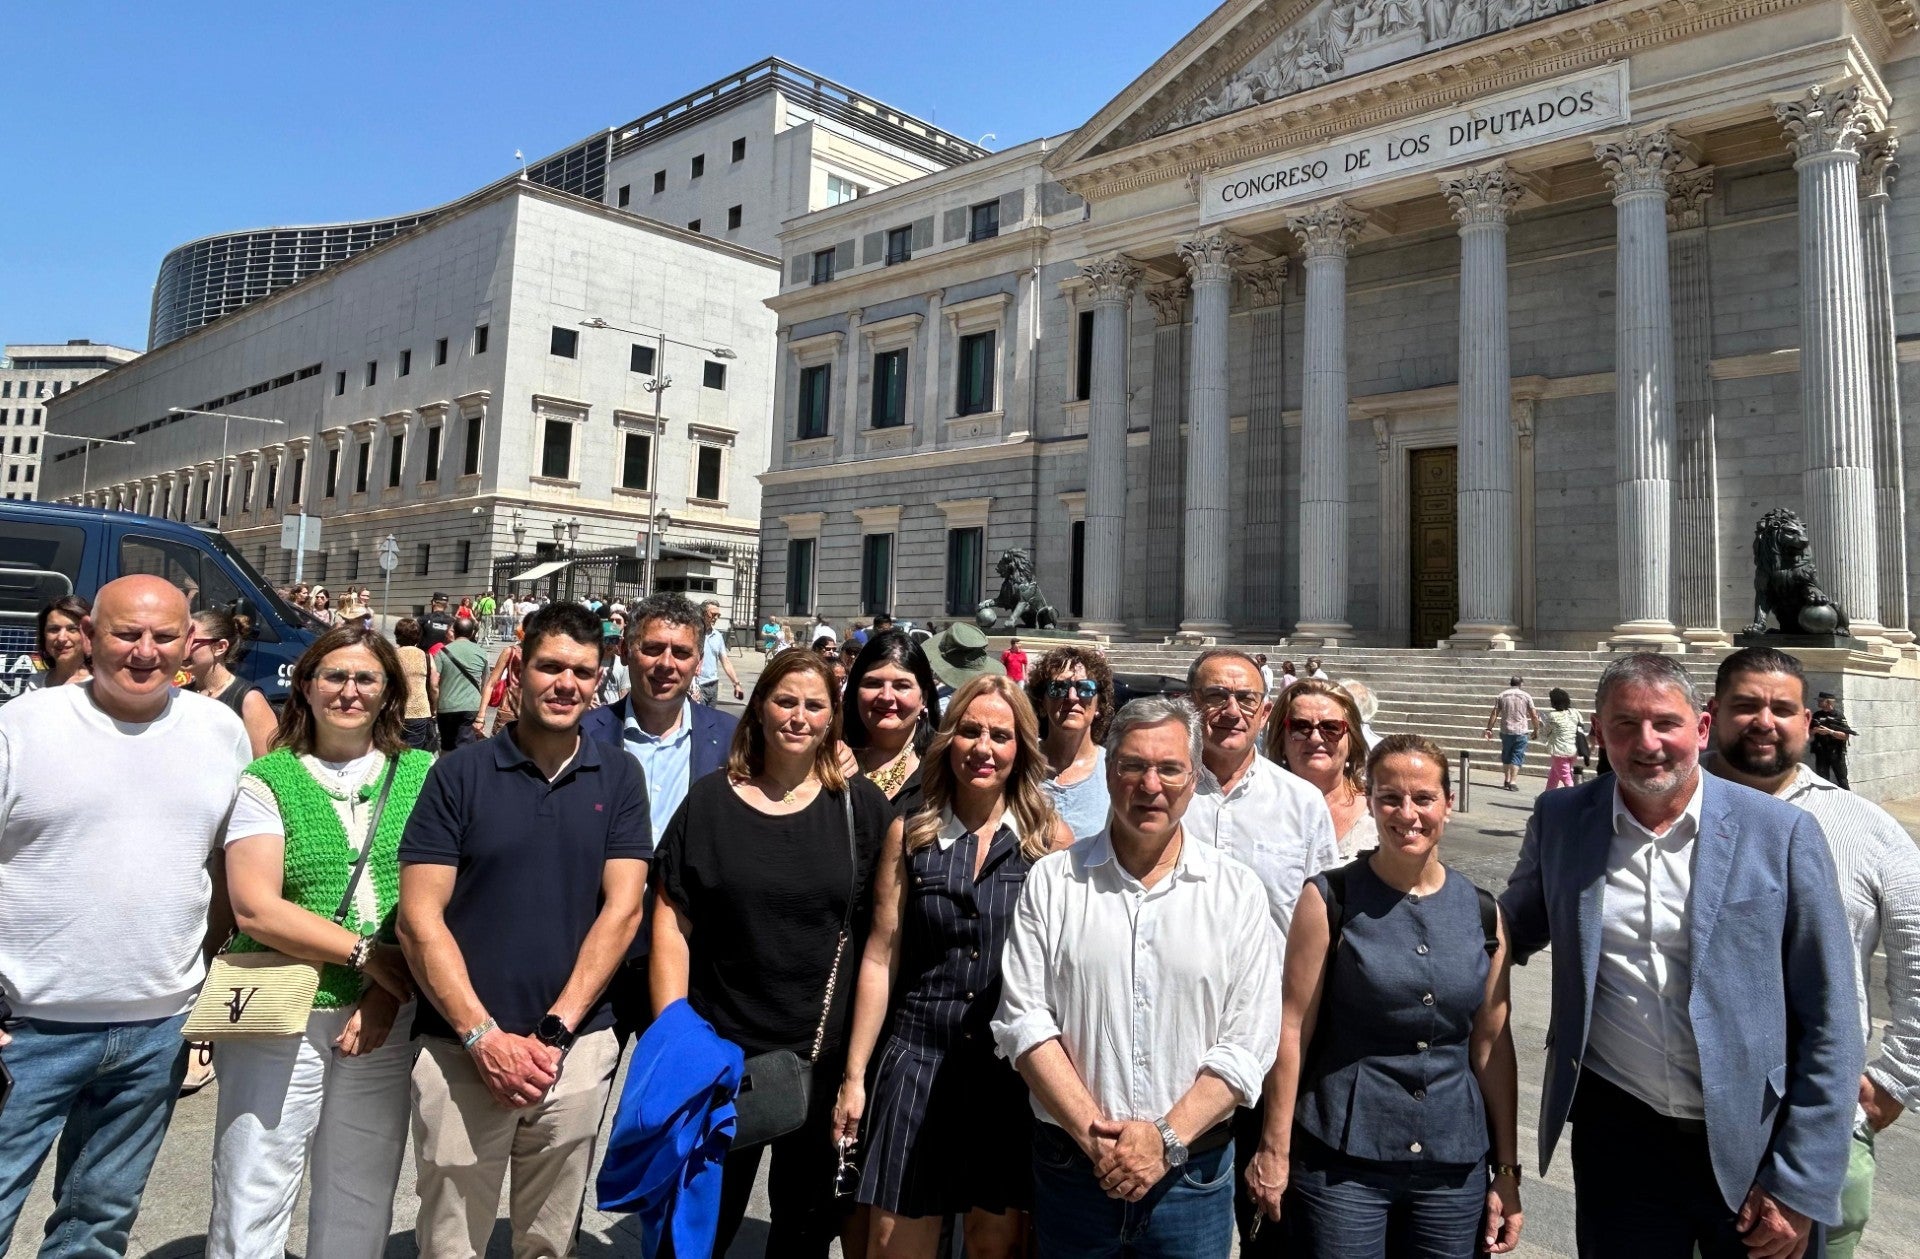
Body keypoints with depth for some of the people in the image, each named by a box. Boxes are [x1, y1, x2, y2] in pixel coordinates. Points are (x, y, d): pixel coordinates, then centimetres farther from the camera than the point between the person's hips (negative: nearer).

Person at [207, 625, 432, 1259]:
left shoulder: (423, 775, 3)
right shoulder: (268, 781, -1)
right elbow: (255, 909, -9)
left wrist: (391, 990, -11)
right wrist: (368, 953, -13)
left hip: (388, 1018, 2)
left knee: (362, 1205, 14)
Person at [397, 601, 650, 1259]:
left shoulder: (619, 778, 3)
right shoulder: (460, 773, -2)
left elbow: (622, 909, -2)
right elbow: (419, 917, -6)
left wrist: (554, 1031, -9)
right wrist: (484, 1037, -12)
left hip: (577, 1050, 2)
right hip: (462, 1049, -1)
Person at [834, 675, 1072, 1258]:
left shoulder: (1051, 838, -2)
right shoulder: (909, 836, 2)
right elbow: (880, 959, 3)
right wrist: (854, 1076, 3)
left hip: (1013, 1063, -1)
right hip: (920, 1055, 1)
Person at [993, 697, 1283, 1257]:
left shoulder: (1238, 892, -2)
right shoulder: (1052, 880, -2)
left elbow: (1248, 1041, -5)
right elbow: (1023, 1022, -6)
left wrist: (1167, 1138, -13)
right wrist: (1095, 1134, -13)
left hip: (1193, 1174, 0)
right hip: (1070, 1167, 0)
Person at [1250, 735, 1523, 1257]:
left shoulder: (1482, 911, 3)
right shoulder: (1331, 899, -7)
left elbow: (1492, 1046, 8)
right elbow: (1293, 1028, -7)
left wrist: (1508, 1169, 9)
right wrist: (1274, 1149, -7)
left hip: (1455, 1168, 3)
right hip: (1341, 1161, -3)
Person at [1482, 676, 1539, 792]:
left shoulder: (1502, 695, 2)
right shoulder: (1526, 696, -2)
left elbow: (1494, 714, 0)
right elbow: (1534, 715, -2)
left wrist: (1489, 729, 5)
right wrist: (1536, 729, 10)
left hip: (1505, 731, 2)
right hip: (1521, 731, -2)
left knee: (1506, 756, 16)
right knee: (1517, 756, 1)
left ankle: (1506, 780, 22)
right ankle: (1513, 781, -7)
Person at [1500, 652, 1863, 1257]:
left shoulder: (1784, 834, -8)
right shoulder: (1559, 819, -2)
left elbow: (1830, 1025, -6)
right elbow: (1517, 928, 13)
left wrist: (1800, 1187, -7)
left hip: (1754, 1144, -1)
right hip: (1617, 1133, 1)